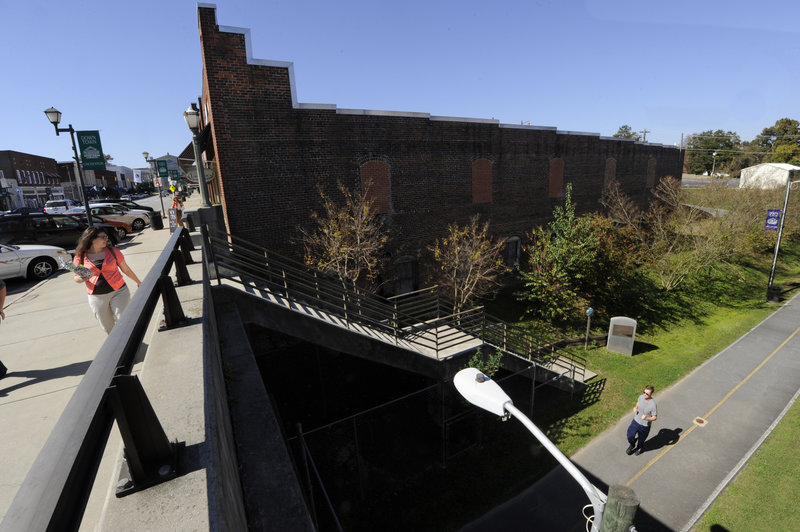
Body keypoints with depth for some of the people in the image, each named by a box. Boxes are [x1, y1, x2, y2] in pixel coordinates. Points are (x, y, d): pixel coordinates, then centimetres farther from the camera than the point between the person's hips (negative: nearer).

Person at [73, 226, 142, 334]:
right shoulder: (80, 256, 0)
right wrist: (82, 278, -14)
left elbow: (126, 269, 9)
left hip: (118, 292, -1)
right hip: (96, 297, 1)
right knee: (108, 328, 9)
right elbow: (76, 277, 9)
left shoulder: (113, 251, -1)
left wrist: (139, 283, 15)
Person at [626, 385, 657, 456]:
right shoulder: (641, 397, -15)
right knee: (630, 436, 11)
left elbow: (655, 417, -19)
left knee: (641, 439, 21)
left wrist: (646, 418, -36)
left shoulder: (653, 404, -30)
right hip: (636, 421, 4)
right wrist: (636, 407, -8)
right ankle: (632, 445, 43)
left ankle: (640, 448, 53)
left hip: (645, 425, -4)